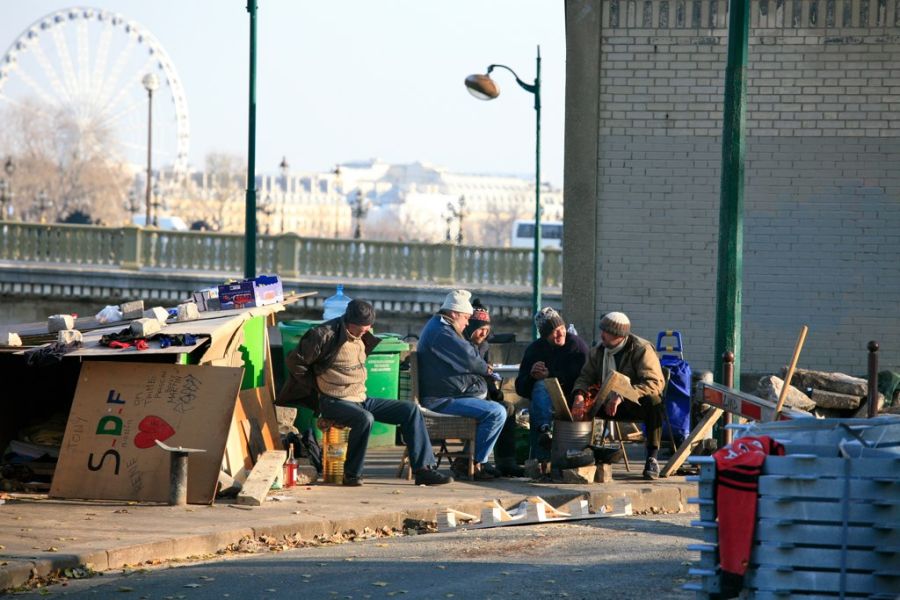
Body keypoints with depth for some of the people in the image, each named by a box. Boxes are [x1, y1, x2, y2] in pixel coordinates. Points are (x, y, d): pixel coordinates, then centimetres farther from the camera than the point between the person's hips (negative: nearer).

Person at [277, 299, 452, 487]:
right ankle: (352, 474, -22)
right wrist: (317, 388, -4)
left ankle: (424, 469, -6)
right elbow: (295, 361, -11)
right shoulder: (325, 335, -14)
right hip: (335, 402, -8)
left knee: (411, 411, -4)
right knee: (365, 419, -38)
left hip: (361, 399, 8)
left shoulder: (362, 337, 11)